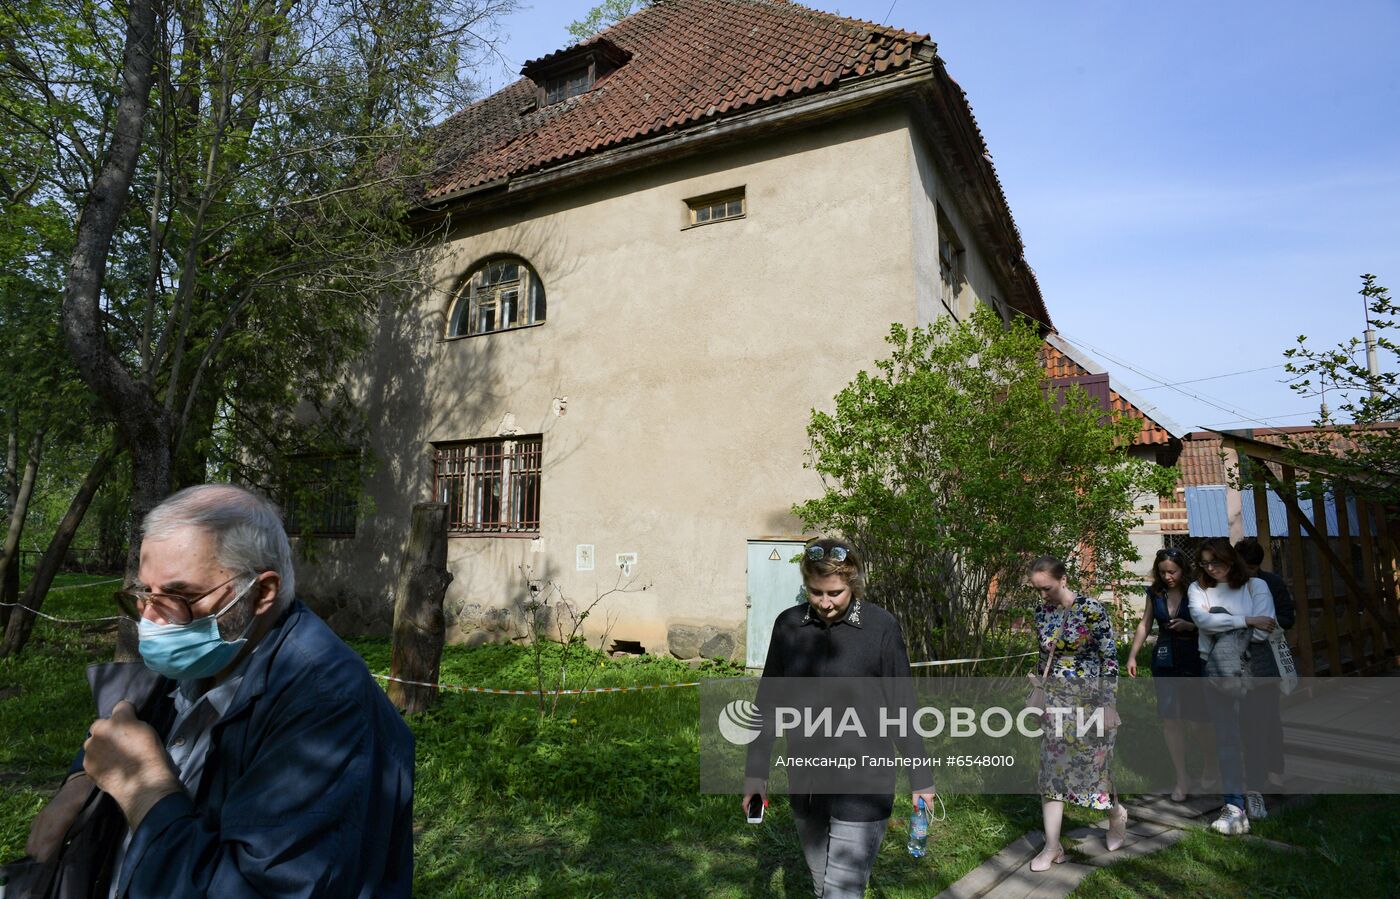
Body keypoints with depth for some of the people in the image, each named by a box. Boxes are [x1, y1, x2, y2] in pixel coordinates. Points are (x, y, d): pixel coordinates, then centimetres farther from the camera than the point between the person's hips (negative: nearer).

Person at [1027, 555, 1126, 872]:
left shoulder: (1090, 610, -16)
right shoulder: (1041, 612, 2)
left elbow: (1110, 658, -13)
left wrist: (1107, 705, -14)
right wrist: (1041, 690, 16)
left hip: (1090, 700, -5)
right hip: (1056, 701, 5)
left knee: (1092, 765, 8)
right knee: (1052, 770, 3)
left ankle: (1117, 814, 41)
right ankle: (1052, 847, 10)